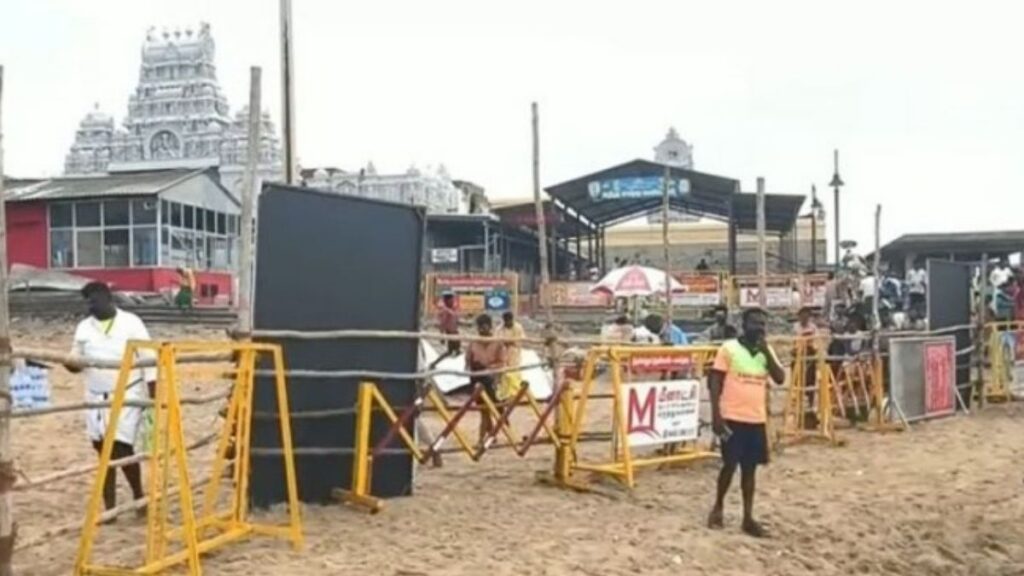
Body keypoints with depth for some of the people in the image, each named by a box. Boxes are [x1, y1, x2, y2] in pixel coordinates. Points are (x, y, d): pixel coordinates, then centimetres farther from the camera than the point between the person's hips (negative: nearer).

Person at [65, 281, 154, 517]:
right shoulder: (84, 328, 7)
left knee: (121, 447, -12)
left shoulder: (131, 323, -6)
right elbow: (76, 363, 12)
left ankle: (138, 494, 11)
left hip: (128, 396, -5)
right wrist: (67, 363, -13)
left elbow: (148, 360, -6)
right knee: (104, 450, 6)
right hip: (96, 398, 5)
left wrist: (154, 395, -10)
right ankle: (110, 508, 12)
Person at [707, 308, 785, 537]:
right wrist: (716, 415, -12)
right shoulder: (729, 348, -6)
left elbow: (780, 378, -1)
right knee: (730, 465, 0)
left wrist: (766, 352, -11)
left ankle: (748, 518, 14)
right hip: (733, 417, -5)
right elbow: (715, 382, -6)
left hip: (757, 419, 5)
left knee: (750, 468, 8)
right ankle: (718, 507, 21)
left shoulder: (766, 351, 9)